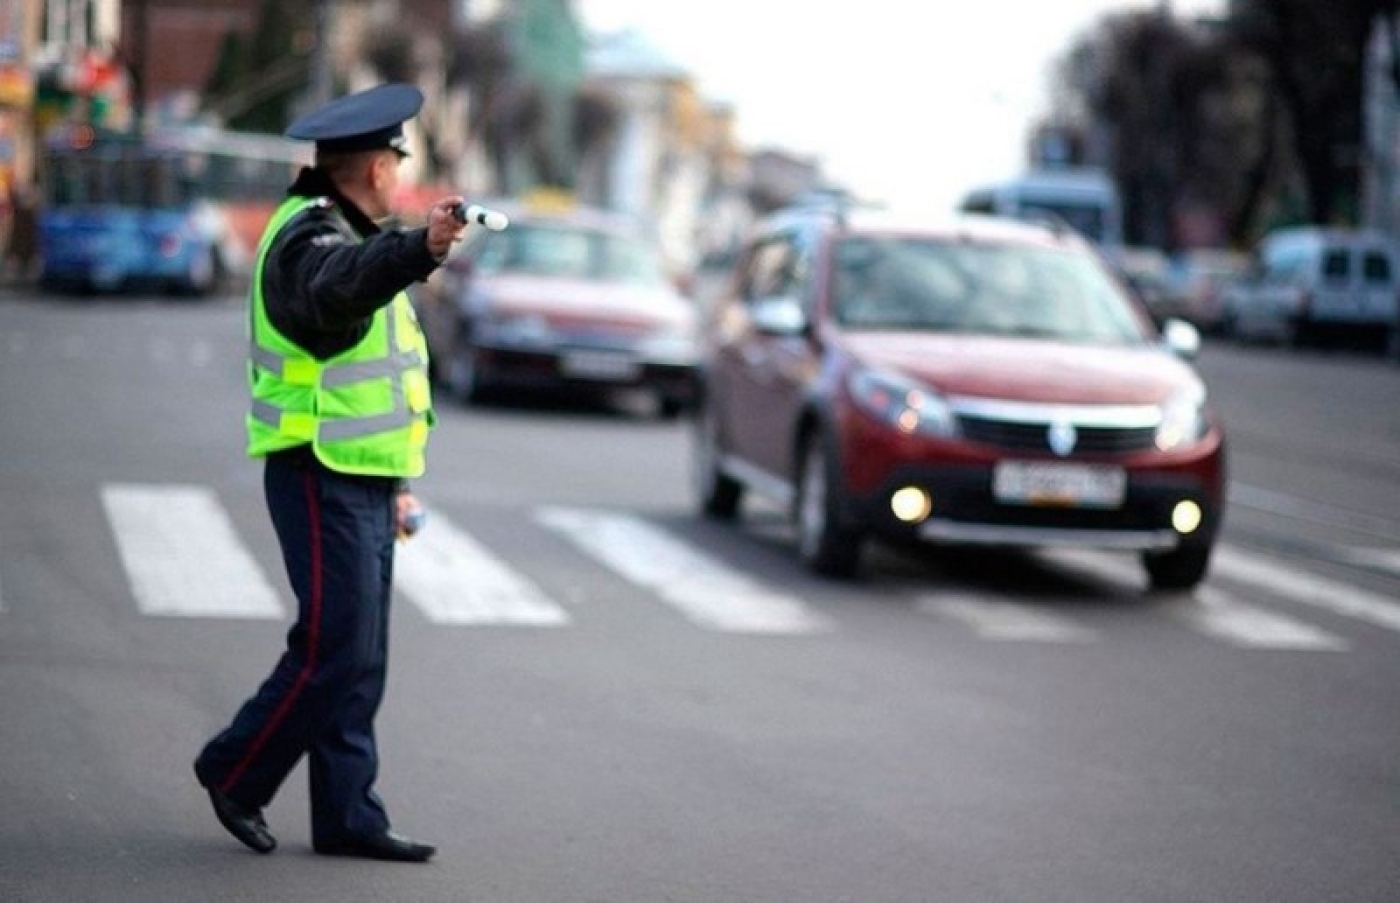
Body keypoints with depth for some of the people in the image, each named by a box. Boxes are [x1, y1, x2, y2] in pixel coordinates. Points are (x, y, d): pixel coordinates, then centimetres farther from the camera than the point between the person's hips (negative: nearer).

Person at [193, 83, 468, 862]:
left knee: (361, 660, 8)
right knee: (335, 648, -10)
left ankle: (348, 818, 12)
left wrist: (398, 479, 24)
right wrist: (421, 249, -58)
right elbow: (337, 286, -39)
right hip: (320, 477, -10)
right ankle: (236, 772, 6)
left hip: (363, 481, 10)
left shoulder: (356, 236, 20)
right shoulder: (309, 236, -13)